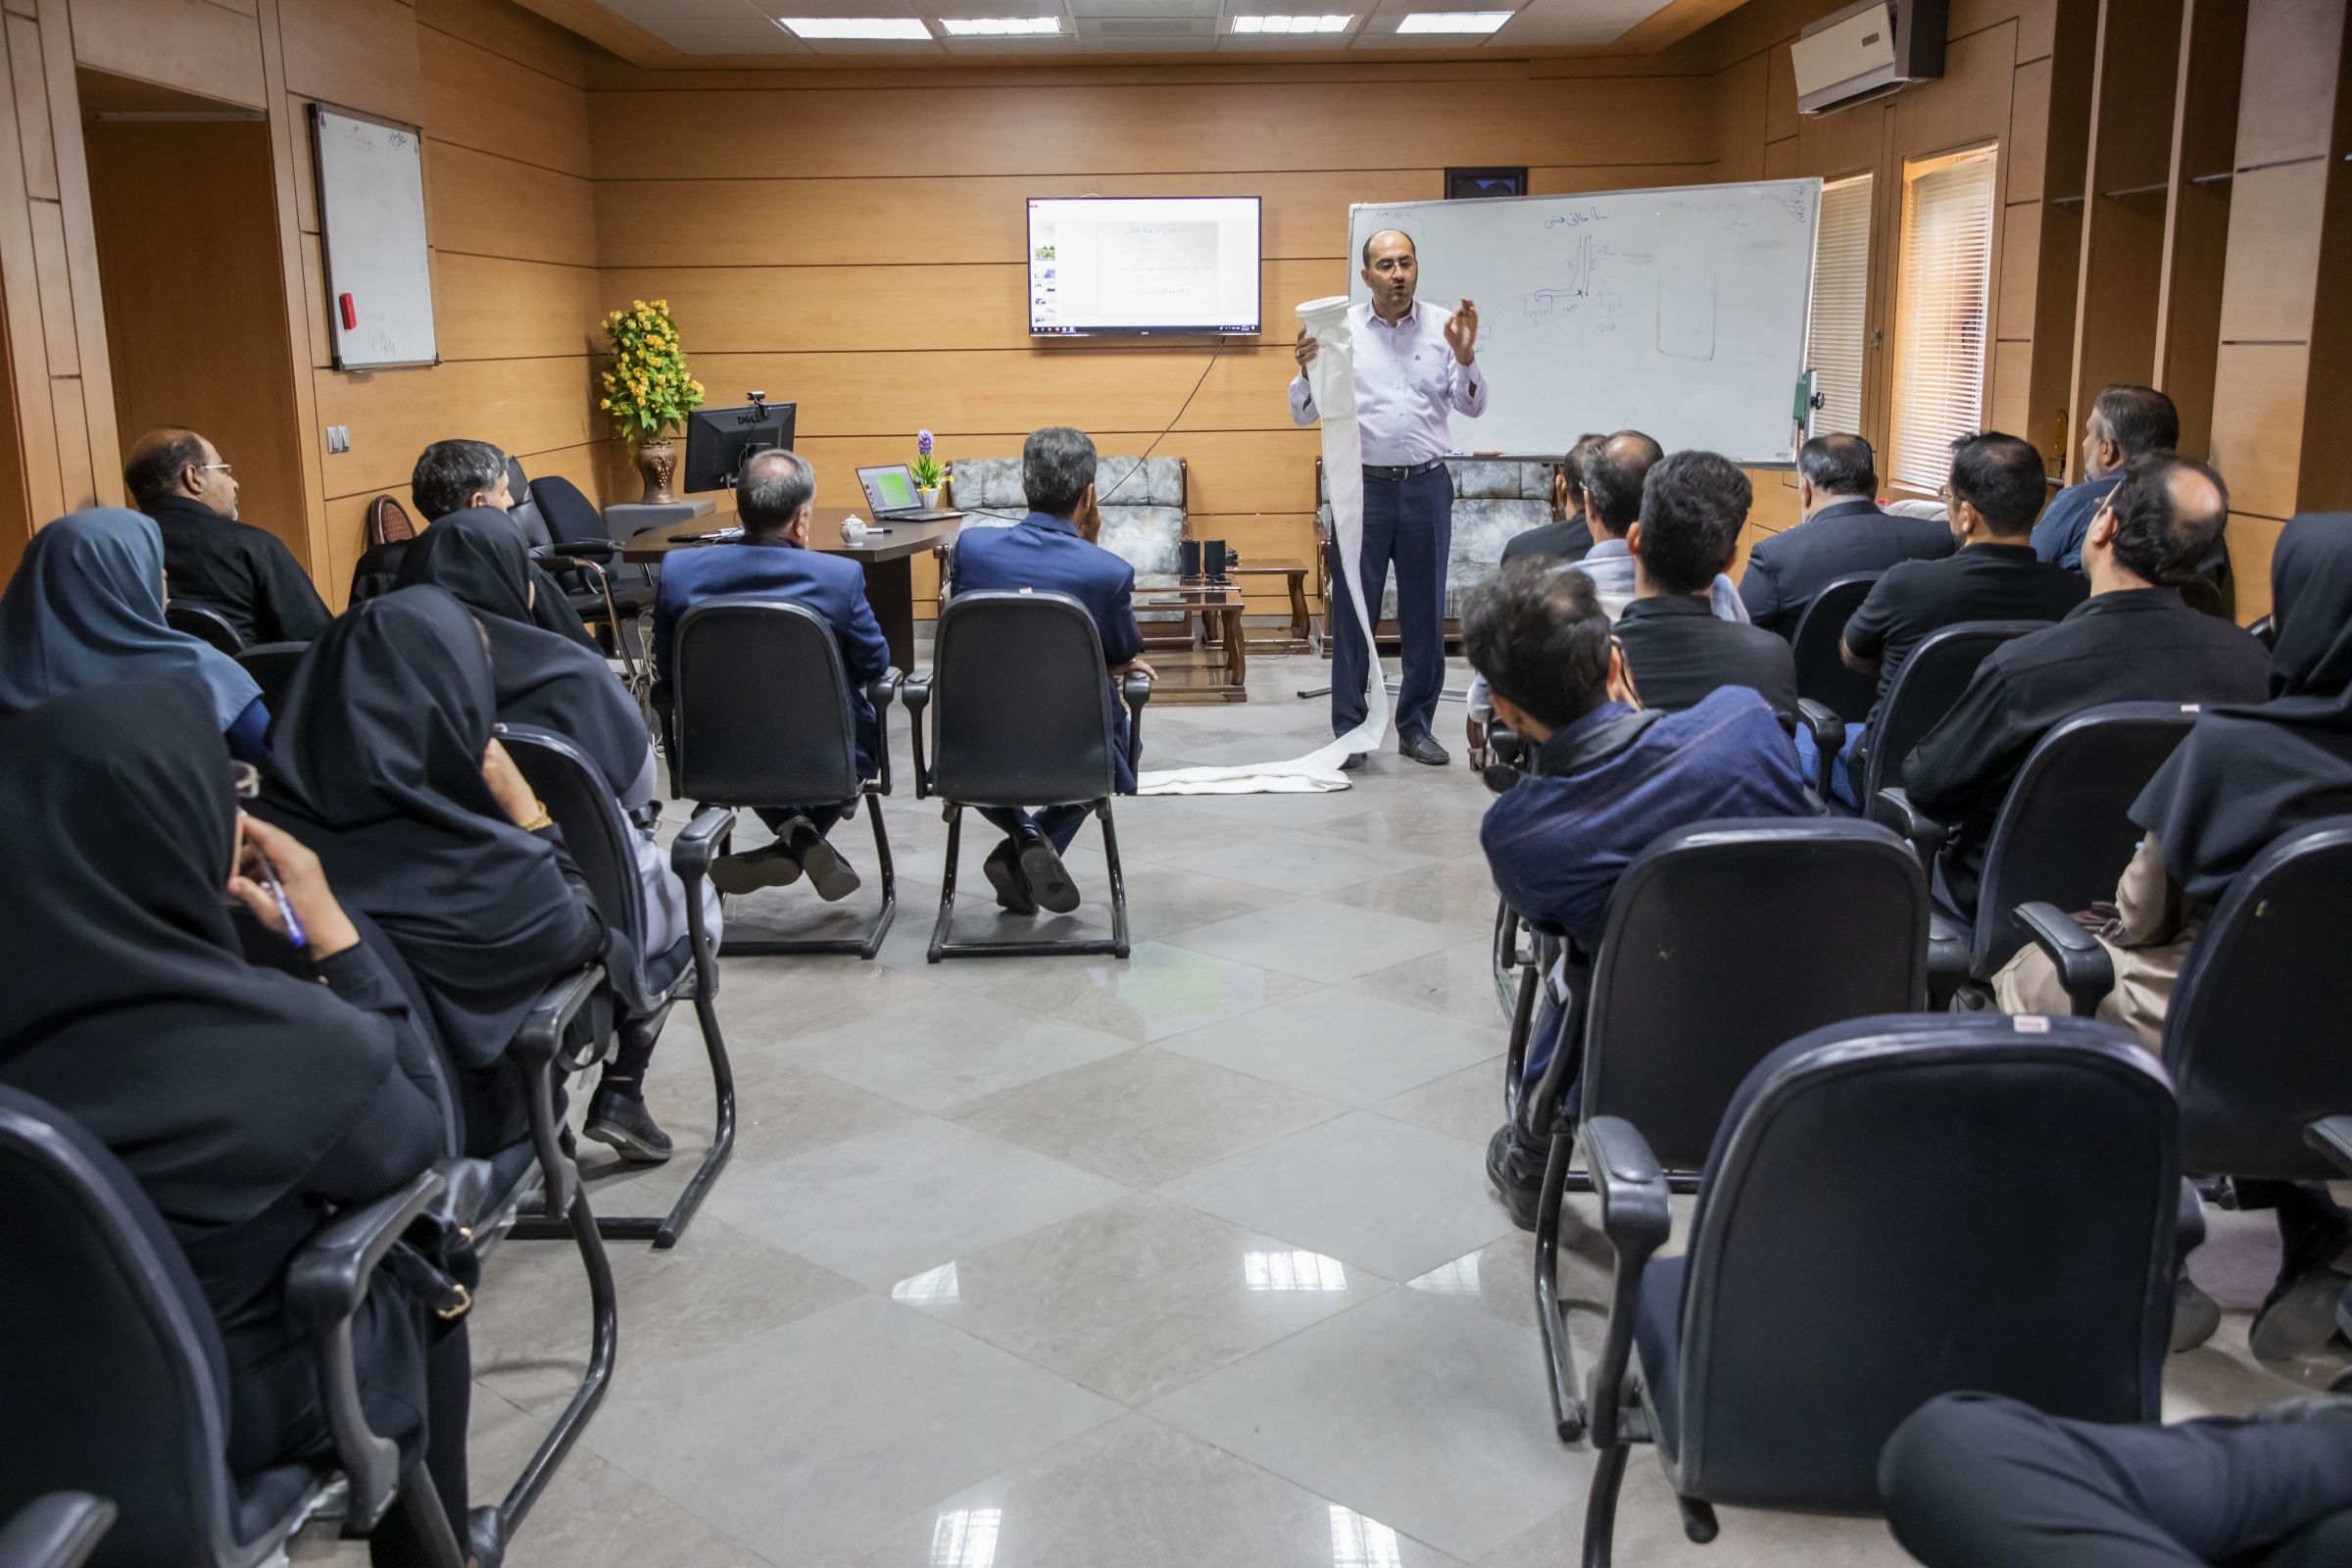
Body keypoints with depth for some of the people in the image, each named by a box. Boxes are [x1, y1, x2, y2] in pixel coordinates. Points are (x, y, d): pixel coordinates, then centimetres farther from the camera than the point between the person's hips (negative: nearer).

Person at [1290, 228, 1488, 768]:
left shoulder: (1443, 327, 4)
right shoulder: (1341, 330, 1)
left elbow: (1472, 406, 1)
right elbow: (1304, 414, -1)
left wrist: (1465, 355, -16)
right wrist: (1307, 369, -21)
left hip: (1427, 485, 2)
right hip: (1363, 485, -1)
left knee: (1425, 612, 7)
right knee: (1353, 611, 1)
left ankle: (1416, 725, 19)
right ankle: (1348, 730, 9)